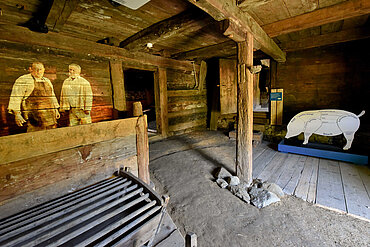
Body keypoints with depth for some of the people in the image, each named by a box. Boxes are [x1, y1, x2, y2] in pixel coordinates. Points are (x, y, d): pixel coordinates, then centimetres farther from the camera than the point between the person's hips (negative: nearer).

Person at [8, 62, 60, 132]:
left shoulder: (47, 81, 17)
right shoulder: (23, 80, -2)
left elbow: (52, 96, 22)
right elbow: (15, 98, -7)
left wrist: (56, 110, 19)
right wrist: (17, 114, -14)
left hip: (50, 114, 6)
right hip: (35, 115, -6)